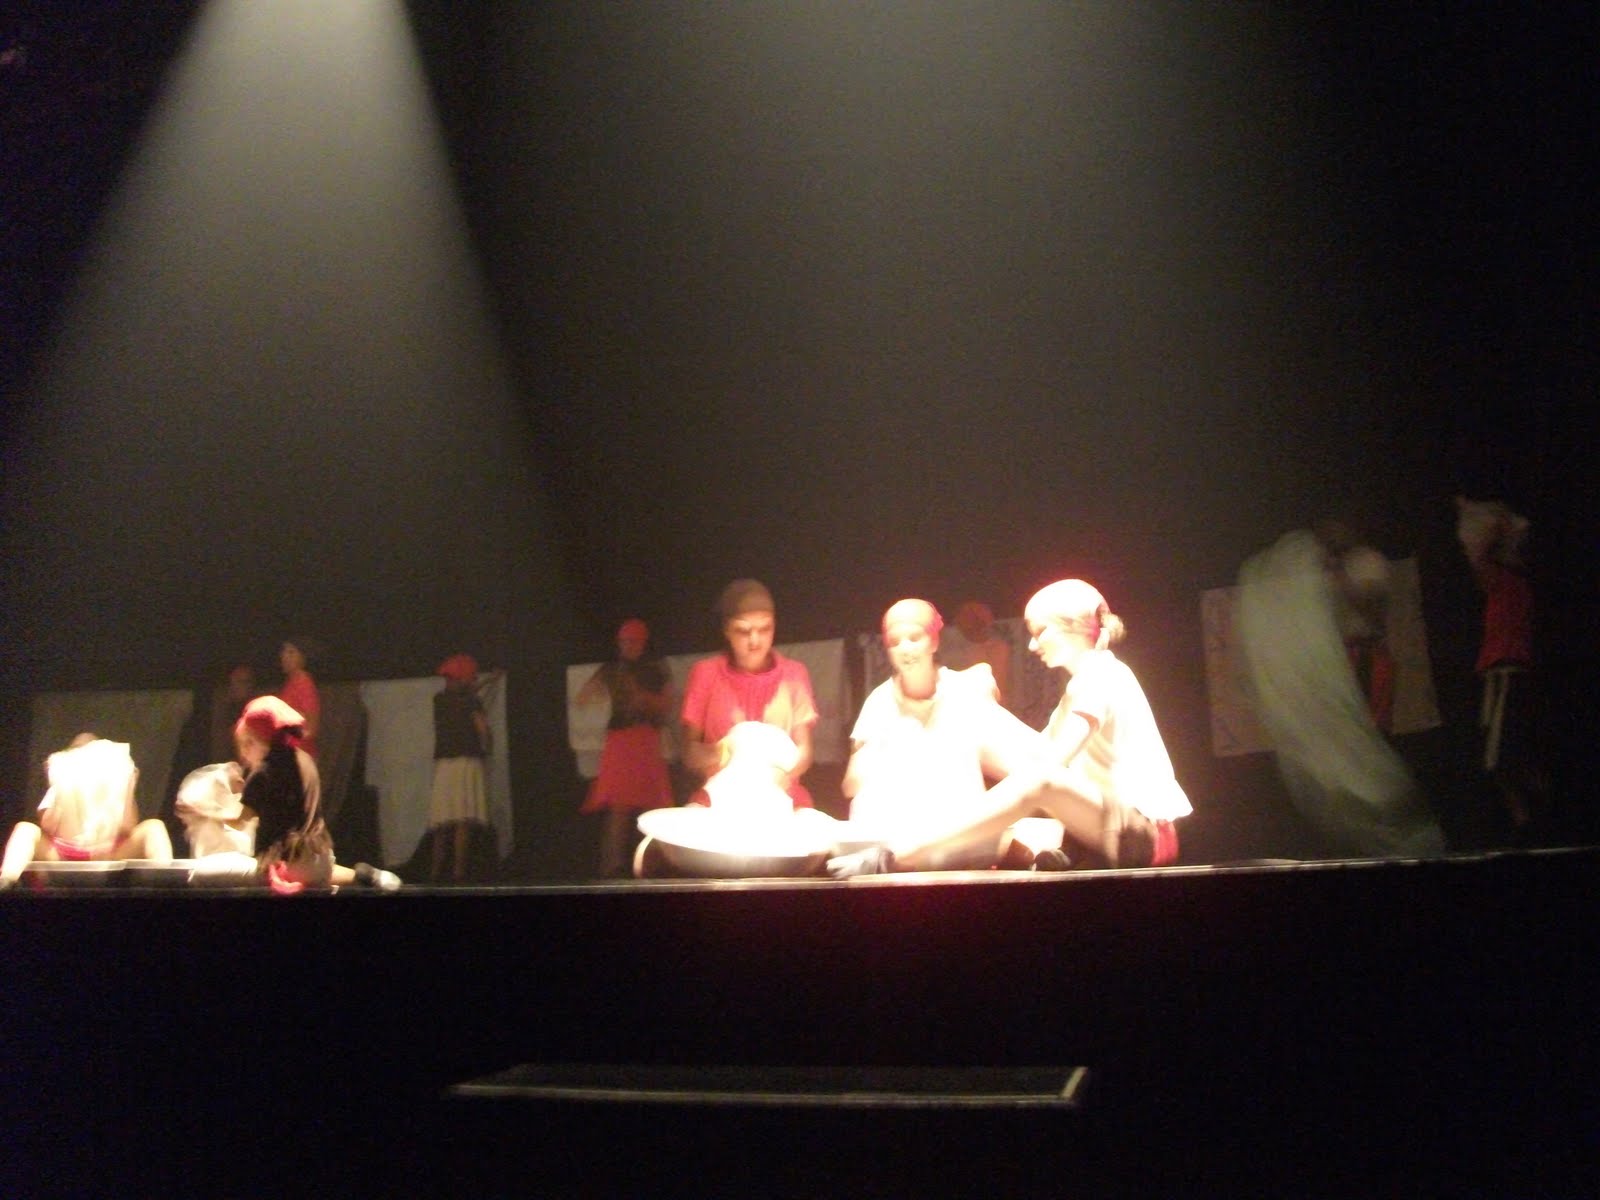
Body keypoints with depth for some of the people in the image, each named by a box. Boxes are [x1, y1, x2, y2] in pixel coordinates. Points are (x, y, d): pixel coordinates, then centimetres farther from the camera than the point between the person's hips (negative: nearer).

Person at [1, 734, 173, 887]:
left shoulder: (114, 787, 15)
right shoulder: (60, 790, 15)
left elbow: (128, 830, -1)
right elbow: (47, 828, -4)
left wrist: (129, 789, -1)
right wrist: (62, 795, -4)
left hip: (108, 860, 0)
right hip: (62, 859, 0)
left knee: (153, 827, -18)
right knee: (25, 828, -19)